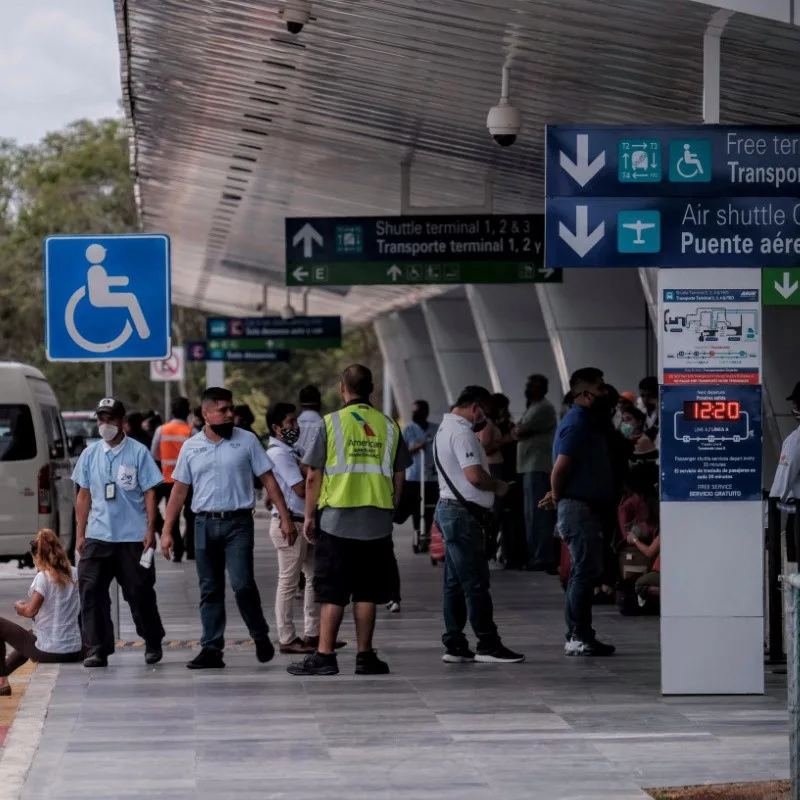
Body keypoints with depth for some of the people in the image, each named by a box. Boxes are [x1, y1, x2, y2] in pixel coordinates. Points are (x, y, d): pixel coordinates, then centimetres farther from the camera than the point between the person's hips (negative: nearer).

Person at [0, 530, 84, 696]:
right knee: (30, 634, 37)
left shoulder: (43, 577, -14)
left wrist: (19, 606, 5)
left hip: (49, 653, -7)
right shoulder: (74, 574, 5)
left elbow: (30, 611, -15)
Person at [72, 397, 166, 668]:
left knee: (140, 592, 5)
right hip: (97, 536, 3)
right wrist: (80, 534, 8)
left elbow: (149, 493, -3)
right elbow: (84, 496, 12)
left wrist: (150, 530, -9)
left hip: (134, 537, -3)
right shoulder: (90, 454, 8)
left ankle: (153, 644, 23)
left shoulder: (138, 452, -3)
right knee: (91, 591, -6)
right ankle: (98, 649, -1)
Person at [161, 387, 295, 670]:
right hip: (205, 524, 3)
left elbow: (268, 480, 2)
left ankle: (260, 636, 8)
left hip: (238, 522, -3)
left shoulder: (246, 440, 2)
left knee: (242, 584, -13)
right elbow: (179, 490, 10)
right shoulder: (191, 447, 8)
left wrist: (285, 517, -5)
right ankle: (211, 649, 9)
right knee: (210, 590, 6)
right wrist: (167, 531, 6)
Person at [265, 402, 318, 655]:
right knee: (288, 582, -4)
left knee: (315, 577, 13)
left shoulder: (288, 452, 17)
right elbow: (301, 489, -19)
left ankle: (312, 634, 19)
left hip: (303, 522, 10)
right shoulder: (279, 453, -14)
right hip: (290, 523, -10)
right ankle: (287, 639, 1)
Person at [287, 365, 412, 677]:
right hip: (377, 521, 2)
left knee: (332, 592, 1)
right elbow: (399, 477, 10)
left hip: (336, 519, -2)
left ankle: (324, 656, 0)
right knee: (366, 591, 8)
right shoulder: (388, 426, 6)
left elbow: (313, 476, -3)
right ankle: (365, 656, 9)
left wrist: (309, 515, 5)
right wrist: (390, 510, 20)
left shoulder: (331, 423, -4)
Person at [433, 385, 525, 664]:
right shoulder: (462, 432, -15)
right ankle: (488, 644, -5)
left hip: (450, 509, 11)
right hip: (462, 513, -11)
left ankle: (454, 646, 12)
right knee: (476, 582, -7)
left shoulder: (446, 428, 19)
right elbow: (474, 475, -24)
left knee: (456, 583, 10)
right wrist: (498, 486, -8)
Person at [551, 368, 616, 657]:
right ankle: (578, 637, -8)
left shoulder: (588, 422, 17)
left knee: (585, 573, 12)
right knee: (586, 572, -10)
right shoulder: (576, 423, -15)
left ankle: (579, 635, 17)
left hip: (588, 508, 10)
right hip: (578, 507, -10)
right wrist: (558, 497, -9)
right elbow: (560, 468, -22)